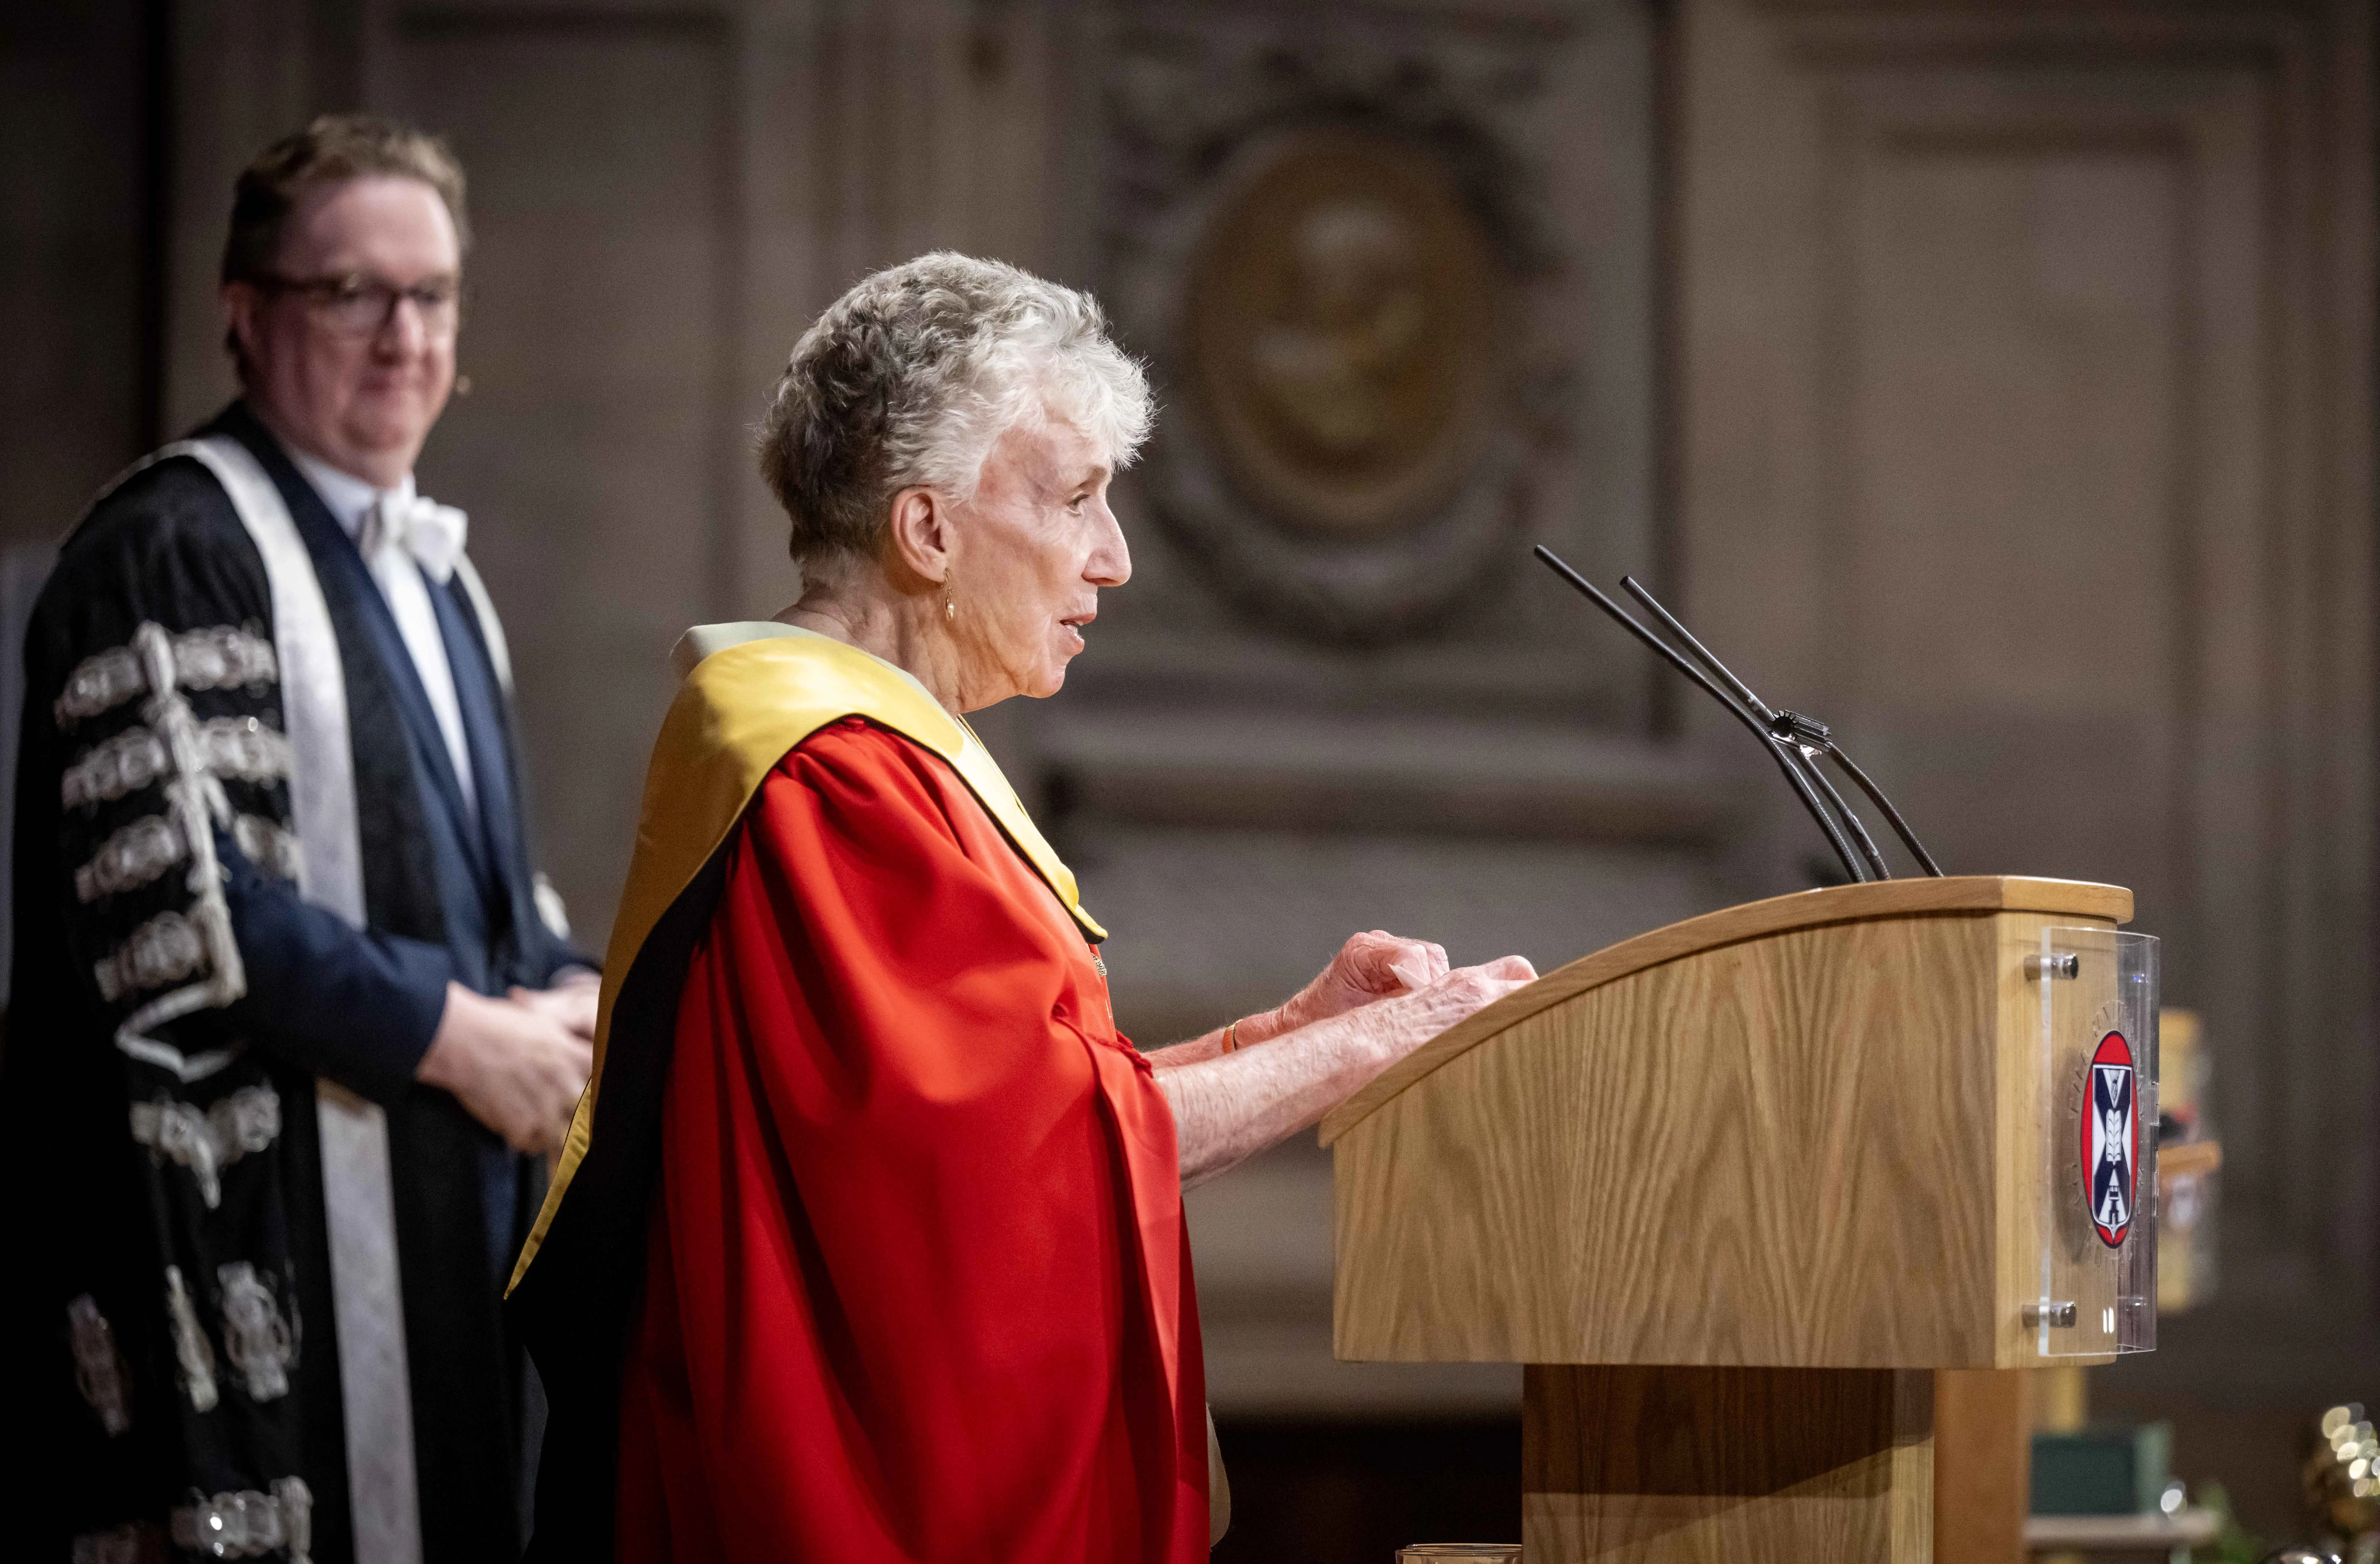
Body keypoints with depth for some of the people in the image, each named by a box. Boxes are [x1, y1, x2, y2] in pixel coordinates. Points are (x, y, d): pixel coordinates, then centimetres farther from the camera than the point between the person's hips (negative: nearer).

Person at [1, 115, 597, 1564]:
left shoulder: (434, 572, 18)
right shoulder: (172, 550, -10)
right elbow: (172, 900, -19)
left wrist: (566, 997, 2)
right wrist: (453, 1036, -14)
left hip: (446, 1224, 9)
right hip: (262, 1219, -9)